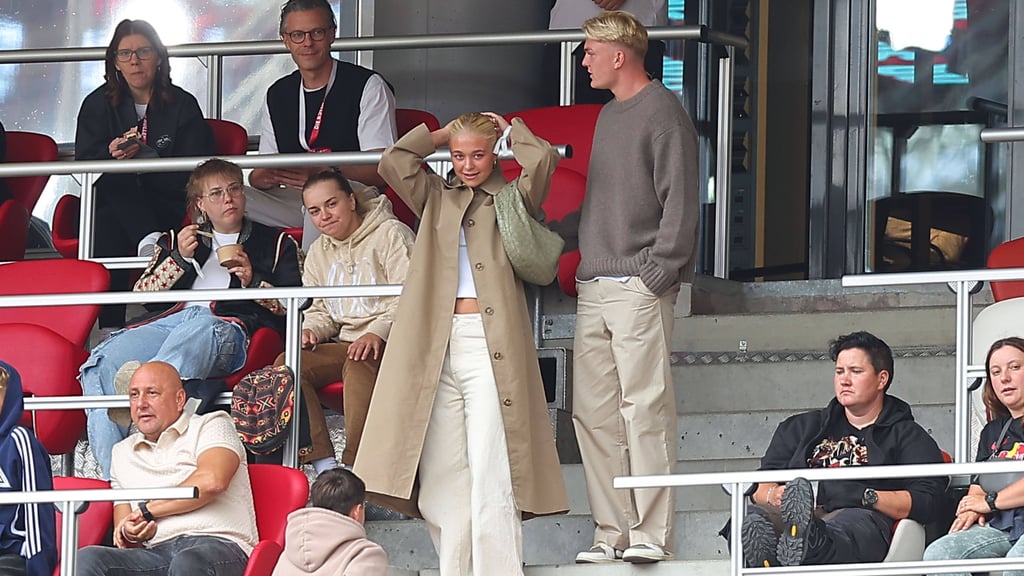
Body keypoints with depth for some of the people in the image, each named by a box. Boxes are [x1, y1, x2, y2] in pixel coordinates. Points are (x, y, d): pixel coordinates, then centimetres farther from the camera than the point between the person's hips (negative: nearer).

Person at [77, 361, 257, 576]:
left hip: (218, 546, -5)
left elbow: (212, 481, -9)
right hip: (156, 554, 5)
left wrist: (146, 510, -1)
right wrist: (130, 534, -3)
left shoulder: (211, 426, 13)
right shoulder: (122, 452, 29)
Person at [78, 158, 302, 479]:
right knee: (102, 365, -29)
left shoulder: (275, 244, 27)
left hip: (229, 326, -3)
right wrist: (180, 258, 7)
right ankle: (112, 472, -41)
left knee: (197, 334, -45)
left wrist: (252, 281, -1)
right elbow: (140, 293, 20)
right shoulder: (177, 240, 33)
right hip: (173, 318, 3)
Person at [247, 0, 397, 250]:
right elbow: (262, 174, 13)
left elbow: (380, 169, -10)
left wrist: (319, 173, -28)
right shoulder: (277, 95, 16)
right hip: (292, 201, 5)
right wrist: (262, 177, -15)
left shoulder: (368, 87, -1)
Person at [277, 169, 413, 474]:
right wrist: (311, 330, 1)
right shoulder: (318, 252, 20)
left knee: (358, 365, -39)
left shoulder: (391, 234, -1)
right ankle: (324, 464, -29)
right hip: (344, 344, 6)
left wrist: (378, 332, -26)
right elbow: (320, 310, 26)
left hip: (389, 343, -6)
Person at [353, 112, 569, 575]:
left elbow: (541, 159, -7)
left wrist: (507, 128, 10)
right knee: (443, 472, 1)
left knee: (491, 472, -11)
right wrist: (441, 135, 15)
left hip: (490, 342, -4)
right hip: (438, 344, 4)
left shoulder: (511, 199, 11)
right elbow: (393, 162, 8)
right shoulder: (436, 198, 20)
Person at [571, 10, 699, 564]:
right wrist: (587, 264, 15)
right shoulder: (608, 116, 20)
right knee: (592, 410, 4)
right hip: (595, 286, 9)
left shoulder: (663, 113, -6)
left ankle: (650, 534, -9)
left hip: (638, 287, -9)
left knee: (644, 409, -9)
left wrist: (654, 274, -15)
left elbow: (680, 202, -11)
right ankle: (611, 532, 6)